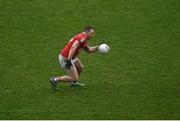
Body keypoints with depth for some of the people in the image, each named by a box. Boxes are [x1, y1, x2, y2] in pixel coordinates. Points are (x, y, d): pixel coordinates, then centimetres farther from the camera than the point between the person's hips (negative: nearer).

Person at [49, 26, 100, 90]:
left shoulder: (84, 39, 14)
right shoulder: (82, 37, -18)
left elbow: (88, 50, 27)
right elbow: (73, 47, -31)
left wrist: (98, 47, 15)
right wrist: (69, 60, -36)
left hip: (70, 58, 11)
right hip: (65, 59, -11)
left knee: (80, 67, 26)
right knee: (74, 78, -7)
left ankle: (74, 83, 43)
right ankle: (55, 80, -2)